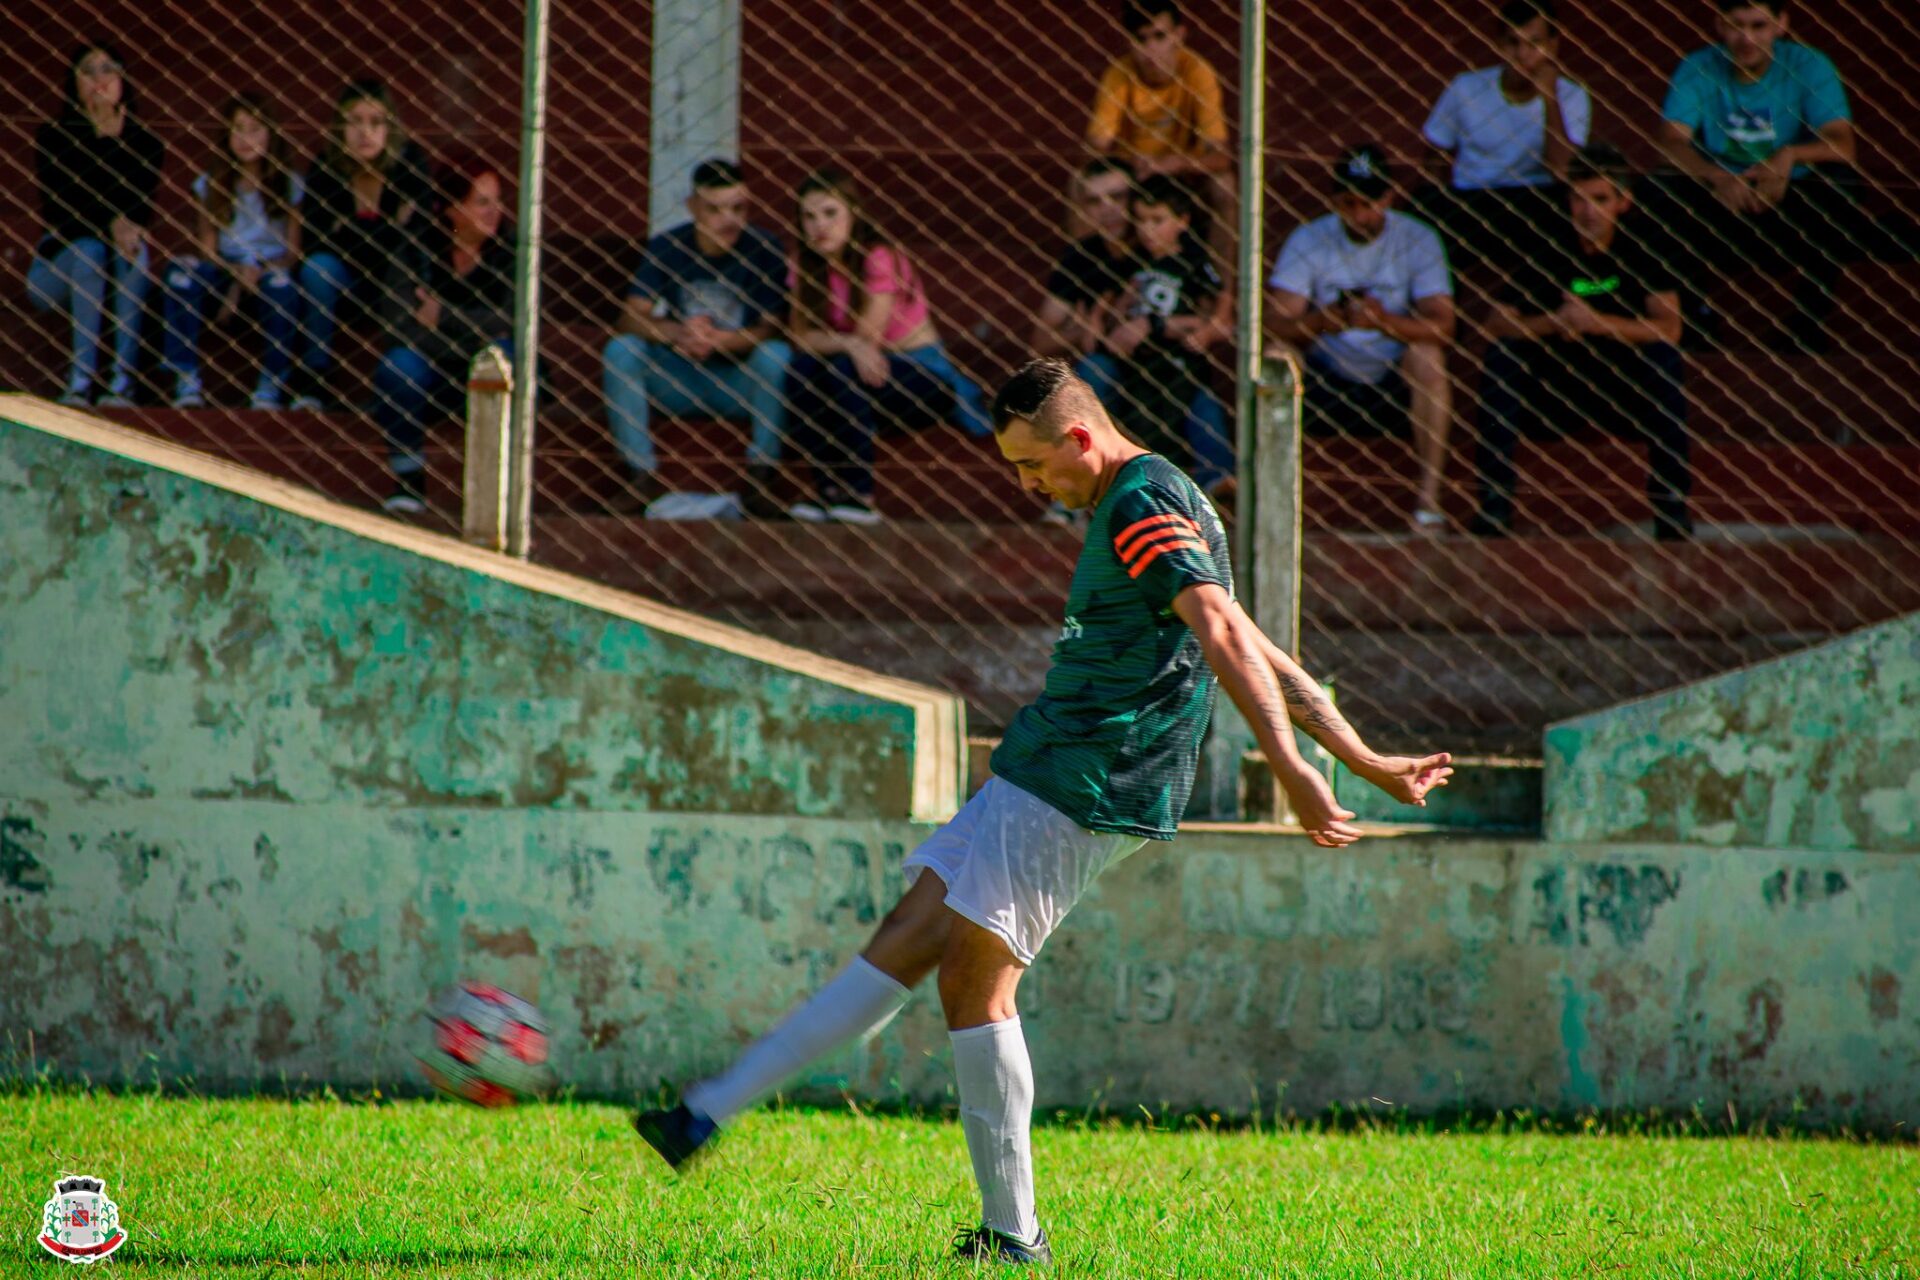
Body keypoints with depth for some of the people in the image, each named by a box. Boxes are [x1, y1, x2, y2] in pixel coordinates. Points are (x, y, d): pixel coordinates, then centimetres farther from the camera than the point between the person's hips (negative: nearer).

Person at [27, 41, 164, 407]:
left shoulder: (143, 141, 4)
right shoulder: (53, 137, -3)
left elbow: (141, 209, -9)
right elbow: (59, 205, -15)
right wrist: (110, 224, -30)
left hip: (123, 271, 1)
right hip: (59, 265, -1)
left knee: (133, 248, -31)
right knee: (88, 251, -33)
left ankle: (123, 380, -38)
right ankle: (80, 380, -41)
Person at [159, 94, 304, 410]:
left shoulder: (289, 186, 5)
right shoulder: (210, 185, 7)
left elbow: (293, 253, 0)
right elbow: (207, 250, 2)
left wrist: (259, 271, -20)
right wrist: (237, 275, -19)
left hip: (269, 269, -1)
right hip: (225, 271, 1)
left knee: (282, 282, -38)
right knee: (181, 272, -31)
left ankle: (271, 386, -29)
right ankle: (186, 381, -32)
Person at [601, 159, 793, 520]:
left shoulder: (763, 250, -11)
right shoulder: (666, 248, -5)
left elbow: (769, 328, -17)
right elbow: (631, 320, -13)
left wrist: (718, 340, -37)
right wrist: (678, 333, -36)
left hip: (739, 381, -2)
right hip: (679, 379, 2)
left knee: (777, 355, -33)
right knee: (621, 350, -24)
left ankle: (759, 477, -22)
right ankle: (642, 474, -20)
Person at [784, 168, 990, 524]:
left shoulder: (880, 258, -20)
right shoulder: (808, 267, -2)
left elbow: (868, 337, -23)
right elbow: (800, 336, -14)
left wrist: (828, 340, -10)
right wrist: (847, 343, -32)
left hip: (924, 375, -5)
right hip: (873, 369, 5)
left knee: (844, 372, -33)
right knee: (801, 369, -25)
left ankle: (859, 494, -31)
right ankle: (828, 489, -25)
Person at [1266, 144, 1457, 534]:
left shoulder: (1417, 239, -6)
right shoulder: (1308, 241, -5)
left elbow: (1442, 326, -19)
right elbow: (1277, 327, -16)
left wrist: (1385, 321, -38)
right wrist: (1328, 318, -37)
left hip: (1394, 389, -1)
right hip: (1325, 389, 1)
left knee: (1426, 352, -30)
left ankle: (1429, 498, -26)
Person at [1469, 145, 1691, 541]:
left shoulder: (1638, 249, -8)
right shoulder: (1552, 254, -7)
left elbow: (1669, 329, -19)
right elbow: (1497, 324, -13)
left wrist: (1597, 323, -29)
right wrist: (1554, 322, -31)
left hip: (1623, 388, -1)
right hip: (1557, 387, 1)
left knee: (1663, 357, -28)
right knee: (1503, 353, -22)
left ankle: (1670, 501, -22)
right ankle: (1495, 501, -21)